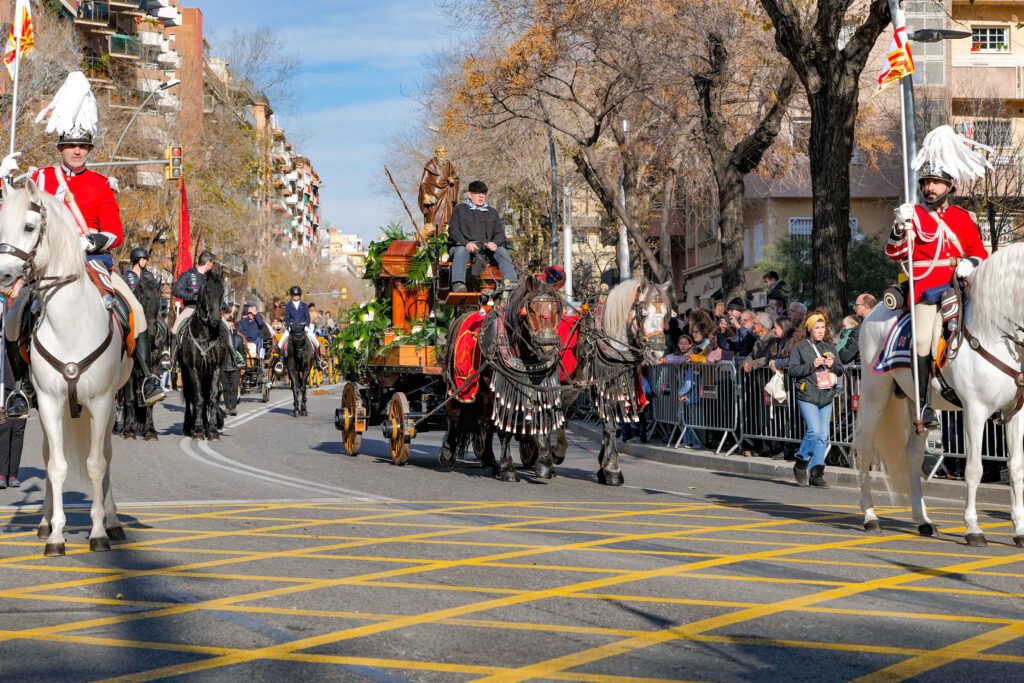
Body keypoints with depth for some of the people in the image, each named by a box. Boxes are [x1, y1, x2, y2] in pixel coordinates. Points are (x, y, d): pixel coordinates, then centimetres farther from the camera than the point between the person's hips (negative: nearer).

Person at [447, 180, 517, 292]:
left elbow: (500, 233, 16)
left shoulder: (492, 212, 26)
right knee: (460, 251, -37)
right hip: (464, 246, -3)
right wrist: (466, 243, -17)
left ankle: (512, 282, -45)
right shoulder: (460, 209, 16)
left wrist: (494, 243, -10)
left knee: (502, 251, -26)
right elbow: (453, 230, 3)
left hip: (486, 248, 3)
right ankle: (458, 284, -58)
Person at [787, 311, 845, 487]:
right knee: (814, 431, -17)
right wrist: (812, 365, -15)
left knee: (823, 436, 2)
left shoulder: (830, 347, 15)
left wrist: (832, 365, -4)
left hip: (826, 397, 5)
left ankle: (816, 474, 8)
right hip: (807, 396, -5)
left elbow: (840, 369, 17)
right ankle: (801, 464, 3)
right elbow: (793, 370, -6)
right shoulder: (799, 346, 1)